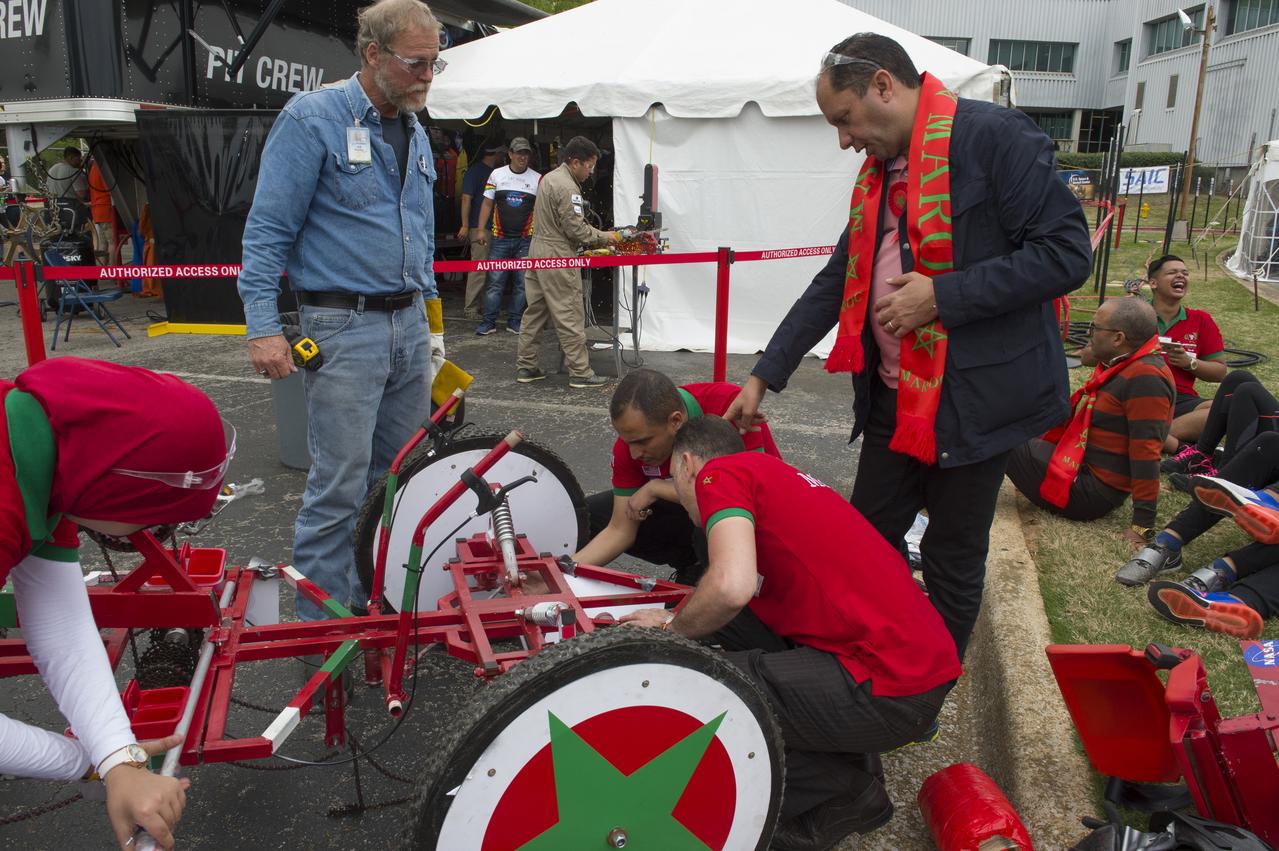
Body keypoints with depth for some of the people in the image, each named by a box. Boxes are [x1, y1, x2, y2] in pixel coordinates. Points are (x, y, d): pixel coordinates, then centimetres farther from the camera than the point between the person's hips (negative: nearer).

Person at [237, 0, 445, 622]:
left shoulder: (415, 134, 16)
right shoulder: (312, 118, -6)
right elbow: (268, 229, -9)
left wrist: (431, 319, 21)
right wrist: (262, 327, -16)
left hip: (409, 326, 7)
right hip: (344, 328, -7)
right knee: (341, 484, -6)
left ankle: (380, 596, 27)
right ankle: (320, 622, 8)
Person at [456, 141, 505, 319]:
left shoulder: (496, 173, 18)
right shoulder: (475, 171, -5)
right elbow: (466, 198, -9)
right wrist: (465, 226, -14)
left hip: (493, 228, 8)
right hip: (479, 228, -8)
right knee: (479, 269, -9)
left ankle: (482, 306, 15)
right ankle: (470, 308, -5)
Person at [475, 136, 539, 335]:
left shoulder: (537, 179, 3)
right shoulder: (497, 175, 6)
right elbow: (487, 203, 9)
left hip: (526, 240, 0)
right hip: (500, 238, 0)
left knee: (521, 283, 4)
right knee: (495, 282, -1)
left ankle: (514, 322, 14)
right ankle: (488, 322, 4)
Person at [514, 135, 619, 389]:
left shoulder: (549, 178, 15)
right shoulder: (567, 187, -17)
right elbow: (576, 228, -18)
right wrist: (604, 236, -4)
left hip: (538, 250, 10)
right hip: (557, 257, -10)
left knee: (534, 312, 12)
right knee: (570, 317, -4)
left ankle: (525, 367, 18)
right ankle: (580, 373, 1)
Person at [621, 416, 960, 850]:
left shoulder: (720, 473, -6)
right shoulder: (771, 473, 21)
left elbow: (731, 586, -23)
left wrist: (672, 627, -4)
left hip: (892, 691, -9)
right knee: (725, 623, 13)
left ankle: (845, 790, 8)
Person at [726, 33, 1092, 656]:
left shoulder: (994, 137, -12)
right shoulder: (878, 169, 11)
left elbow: (1067, 253, -17)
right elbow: (836, 282, 14)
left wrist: (941, 294, -21)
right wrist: (764, 377, 11)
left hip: (971, 399, -7)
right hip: (893, 397, 8)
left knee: (952, 561, 7)